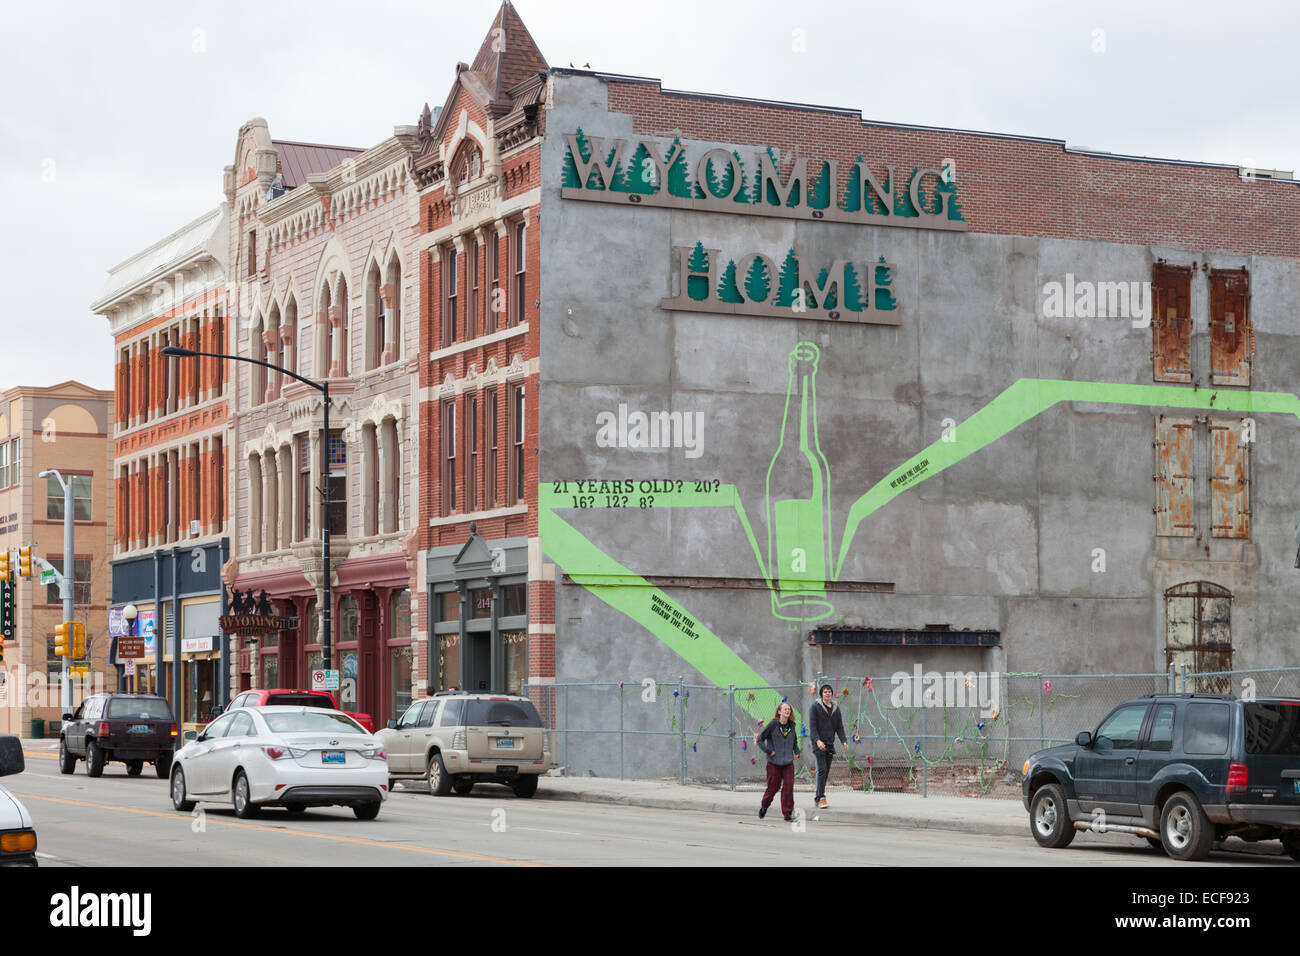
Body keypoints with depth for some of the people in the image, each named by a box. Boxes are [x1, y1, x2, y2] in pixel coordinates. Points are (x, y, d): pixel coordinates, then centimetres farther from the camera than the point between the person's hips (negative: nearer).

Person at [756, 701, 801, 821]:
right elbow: (760, 738, -4)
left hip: (788, 762, 3)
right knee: (773, 787, 5)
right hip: (774, 763, -3)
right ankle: (764, 806, 32)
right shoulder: (773, 724, -8)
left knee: (789, 786, -7)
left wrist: (796, 752, 12)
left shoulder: (791, 725, 6)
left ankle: (788, 813, -2)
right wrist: (768, 751, -11)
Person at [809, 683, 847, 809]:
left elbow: (839, 727, 13)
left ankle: (818, 798, 12)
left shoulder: (836, 709, 13)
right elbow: (812, 726, -8)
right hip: (819, 743, -5)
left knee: (826, 771, 5)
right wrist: (817, 740, -23)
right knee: (822, 769, -16)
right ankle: (821, 798, -18)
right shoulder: (815, 707, -1)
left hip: (830, 744, 5)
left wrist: (844, 741, -3)